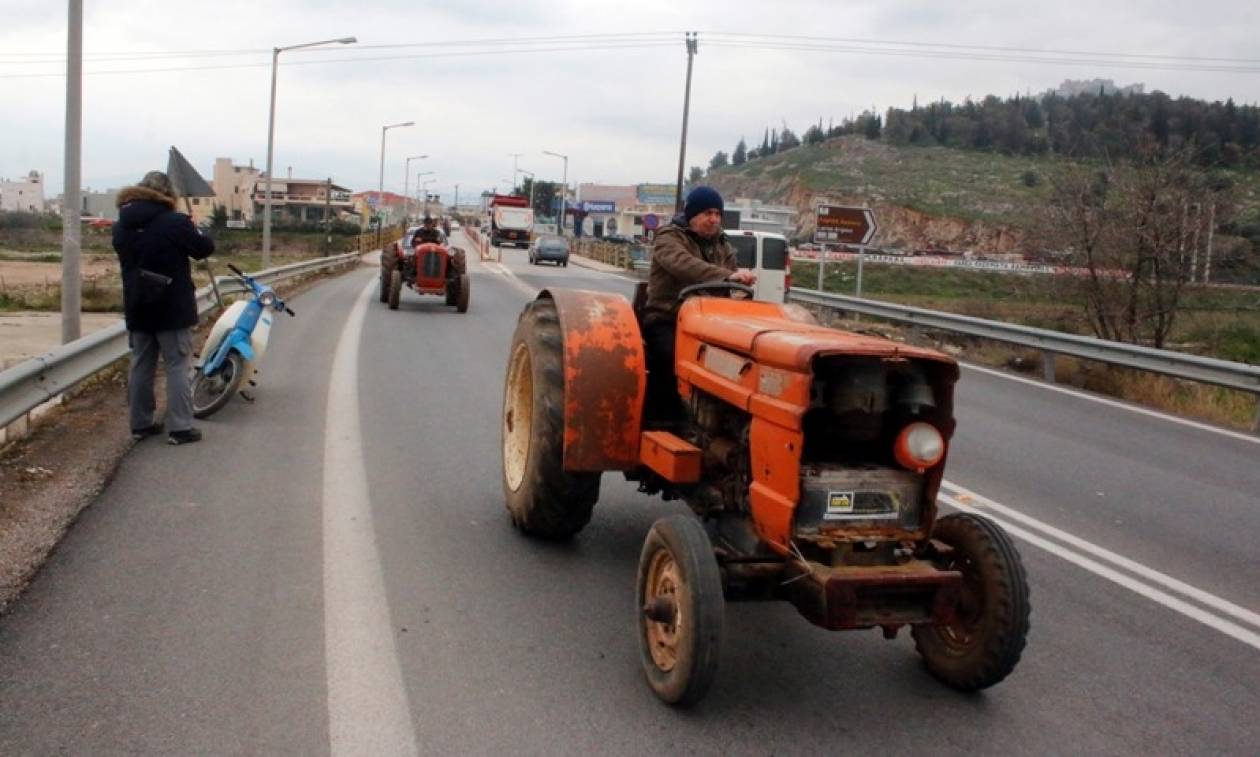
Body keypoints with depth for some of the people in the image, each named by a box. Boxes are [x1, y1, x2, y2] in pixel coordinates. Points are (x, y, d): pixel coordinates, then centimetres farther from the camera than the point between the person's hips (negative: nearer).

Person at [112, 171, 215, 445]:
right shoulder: (175, 223, -14)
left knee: (141, 366, 13)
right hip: (172, 308, -6)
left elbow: (130, 258, 15)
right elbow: (205, 248, -5)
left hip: (137, 309, 6)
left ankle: (141, 424, 20)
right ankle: (180, 428, -2)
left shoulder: (121, 227, 6)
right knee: (178, 366, -1)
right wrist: (195, 232, 16)